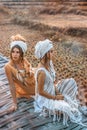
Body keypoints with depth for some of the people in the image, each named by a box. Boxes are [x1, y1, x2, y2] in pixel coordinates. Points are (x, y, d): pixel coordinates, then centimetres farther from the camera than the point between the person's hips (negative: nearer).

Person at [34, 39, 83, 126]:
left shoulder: (49, 62, -8)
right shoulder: (42, 72, -34)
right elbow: (40, 92, -25)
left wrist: (57, 91, -4)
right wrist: (55, 98, -16)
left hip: (52, 91, 9)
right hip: (45, 98, -9)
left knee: (71, 82, 5)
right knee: (65, 107, -25)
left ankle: (71, 103, 13)